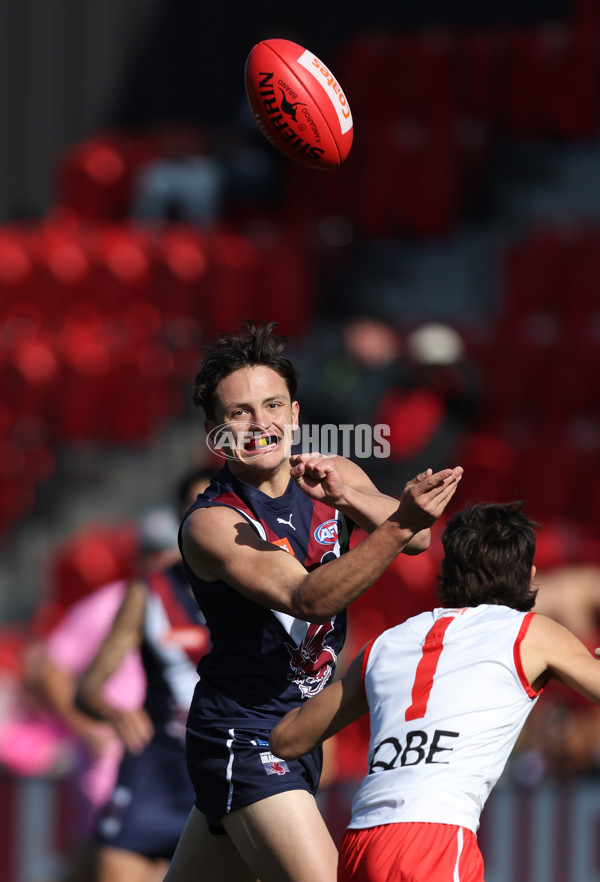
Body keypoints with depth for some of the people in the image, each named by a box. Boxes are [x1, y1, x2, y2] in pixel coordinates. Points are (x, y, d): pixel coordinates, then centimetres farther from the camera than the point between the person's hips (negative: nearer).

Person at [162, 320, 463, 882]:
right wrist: (402, 521, -42)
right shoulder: (211, 524, -17)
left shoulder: (335, 477, 3)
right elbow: (307, 598, -30)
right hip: (242, 737, -7)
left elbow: (415, 540, -12)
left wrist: (346, 496, -31)